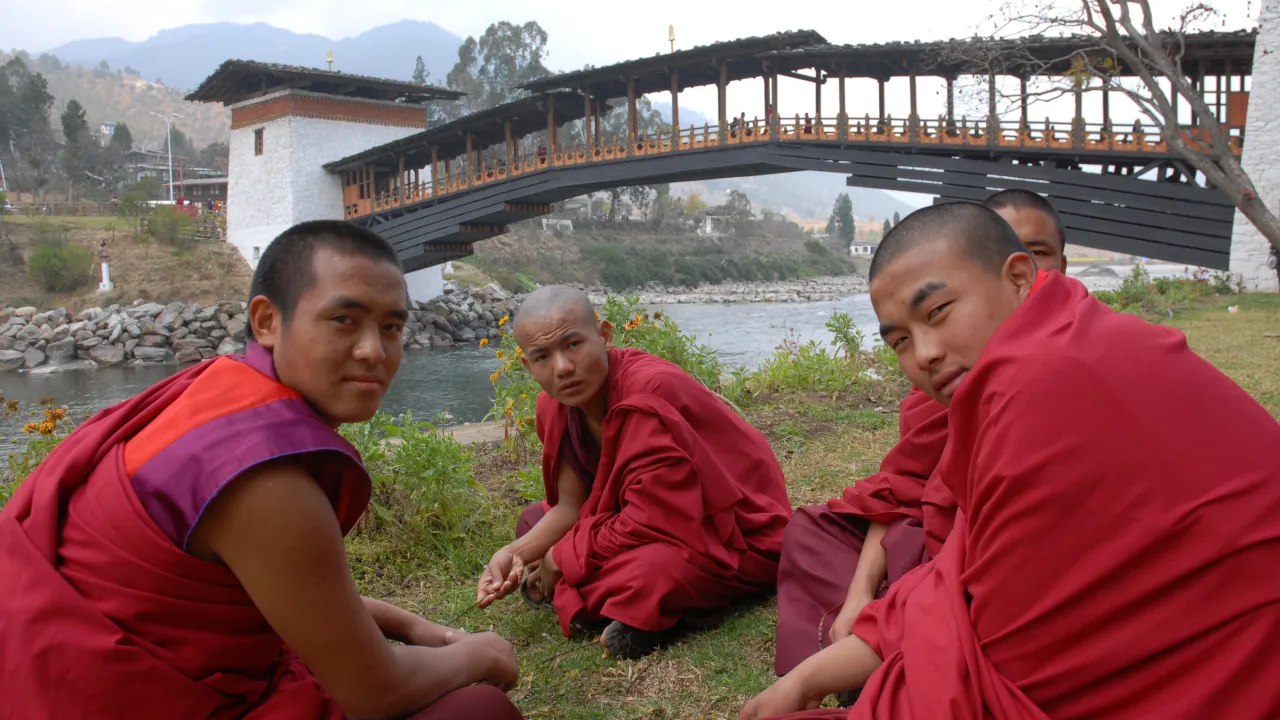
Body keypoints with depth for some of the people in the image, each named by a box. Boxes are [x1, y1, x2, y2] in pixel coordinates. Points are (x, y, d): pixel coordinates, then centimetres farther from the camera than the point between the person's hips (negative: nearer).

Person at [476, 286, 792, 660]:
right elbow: (571, 506, -1)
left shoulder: (649, 393, -29)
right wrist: (514, 554, -18)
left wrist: (562, 559, -17)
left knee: (638, 577, -37)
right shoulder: (555, 405, -4)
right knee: (534, 520, 8)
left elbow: (651, 520, -28)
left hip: (736, 538, -9)